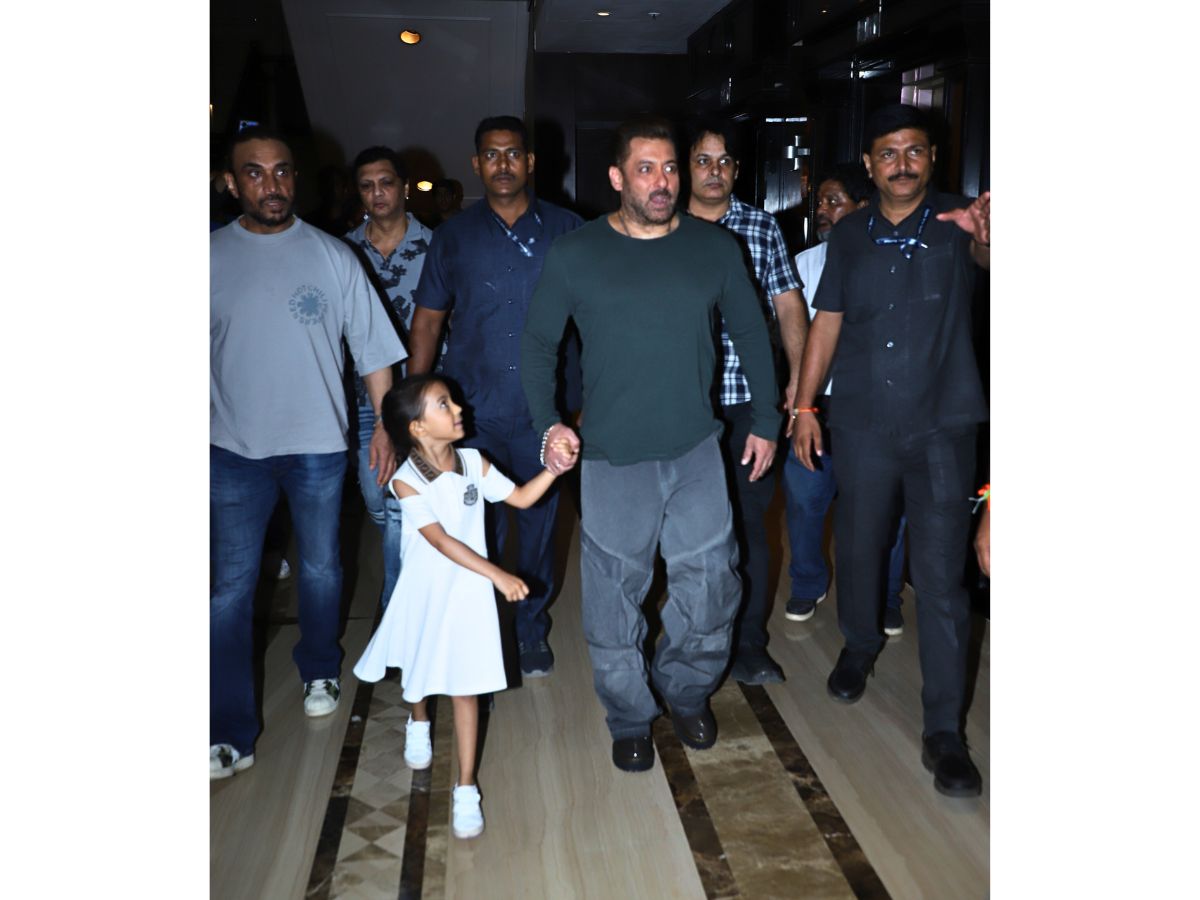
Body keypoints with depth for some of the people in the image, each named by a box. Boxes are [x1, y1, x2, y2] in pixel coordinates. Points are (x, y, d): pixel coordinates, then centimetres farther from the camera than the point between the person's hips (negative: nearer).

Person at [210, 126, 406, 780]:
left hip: (317, 443, 0)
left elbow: (372, 348, 0)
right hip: (233, 448, 0)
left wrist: (385, 426, -3)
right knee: (230, 586, 1)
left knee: (320, 569, 15)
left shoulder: (332, 256, -1)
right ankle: (230, 733, 10)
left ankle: (320, 672, 40)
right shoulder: (212, 258, 0)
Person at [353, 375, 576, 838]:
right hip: (424, 592, -1)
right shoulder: (407, 482, -20)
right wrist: (498, 575, -33)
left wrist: (554, 469, -12)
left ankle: (466, 788, 11)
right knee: (418, 671, 23)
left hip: (467, 592, 1)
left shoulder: (474, 462, -7)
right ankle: (419, 723, 57)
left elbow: (520, 498, 3)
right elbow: (442, 542, -27)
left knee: (465, 687, 1)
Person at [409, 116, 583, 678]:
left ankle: (533, 631, 30)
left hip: (542, 412, 0)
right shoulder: (453, 236, 5)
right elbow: (427, 321, 8)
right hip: (473, 412, 0)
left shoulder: (566, 230, 2)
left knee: (539, 524, 11)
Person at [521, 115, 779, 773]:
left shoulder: (715, 247, 3)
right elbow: (537, 343, 3)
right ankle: (629, 719, 31)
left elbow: (751, 334, 12)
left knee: (711, 587, 8)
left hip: (697, 451, 2)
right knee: (615, 598, 8)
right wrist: (548, 423, -9)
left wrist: (765, 420, 11)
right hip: (611, 456, -2)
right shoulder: (574, 255, -3)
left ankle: (686, 692, 37)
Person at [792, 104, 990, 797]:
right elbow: (827, 321, 10)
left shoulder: (957, 224, -2)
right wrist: (804, 405, 6)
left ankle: (945, 732, 6)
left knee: (942, 576, -3)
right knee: (859, 549, 16)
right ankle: (860, 648, 44)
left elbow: (985, 259, -25)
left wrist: (987, 235, -48)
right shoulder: (850, 235, 7)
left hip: (942, 428, -3)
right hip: (862, 426, 3)